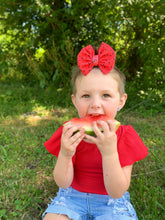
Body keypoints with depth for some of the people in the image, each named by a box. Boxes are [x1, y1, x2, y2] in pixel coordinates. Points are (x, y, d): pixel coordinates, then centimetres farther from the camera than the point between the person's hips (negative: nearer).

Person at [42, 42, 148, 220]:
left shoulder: (125, 137, -17)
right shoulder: (69, 132, -13)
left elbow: (116, 192, -20)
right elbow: (63, 183, -11)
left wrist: (109, 152, -36)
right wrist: (64, 154, -31)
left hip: (110, 201, 0)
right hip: (73, 196, 1)